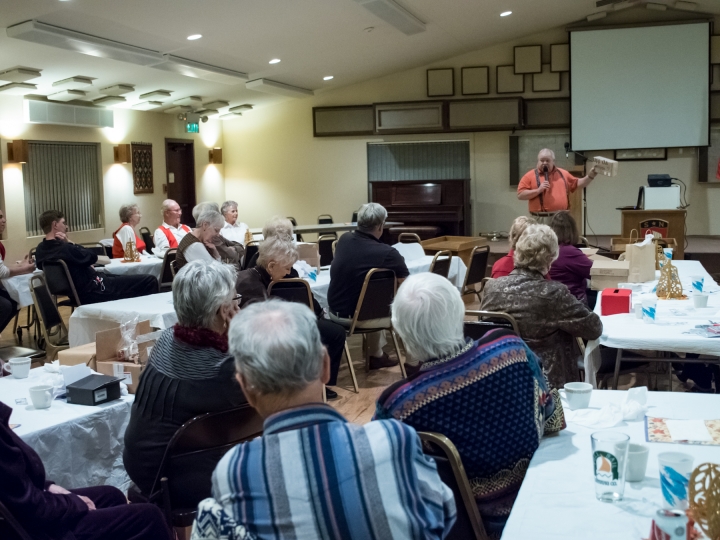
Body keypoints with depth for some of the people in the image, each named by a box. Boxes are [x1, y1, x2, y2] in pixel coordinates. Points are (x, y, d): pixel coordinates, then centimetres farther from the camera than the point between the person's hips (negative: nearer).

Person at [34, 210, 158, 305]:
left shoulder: (40, 250, 1)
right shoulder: (64, 249, -29)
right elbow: (92, 257, -12)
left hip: (80, 292, 10)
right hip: (93, 291, -10)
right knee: (150, 281, -7)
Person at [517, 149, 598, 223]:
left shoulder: (563, 174, 17)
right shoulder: (530, 175, 2)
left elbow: (577, 184, 26)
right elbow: (520, 195, -4)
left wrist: (590, 176, 12)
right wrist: (538, 190, -14)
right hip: (541, 220, -4)